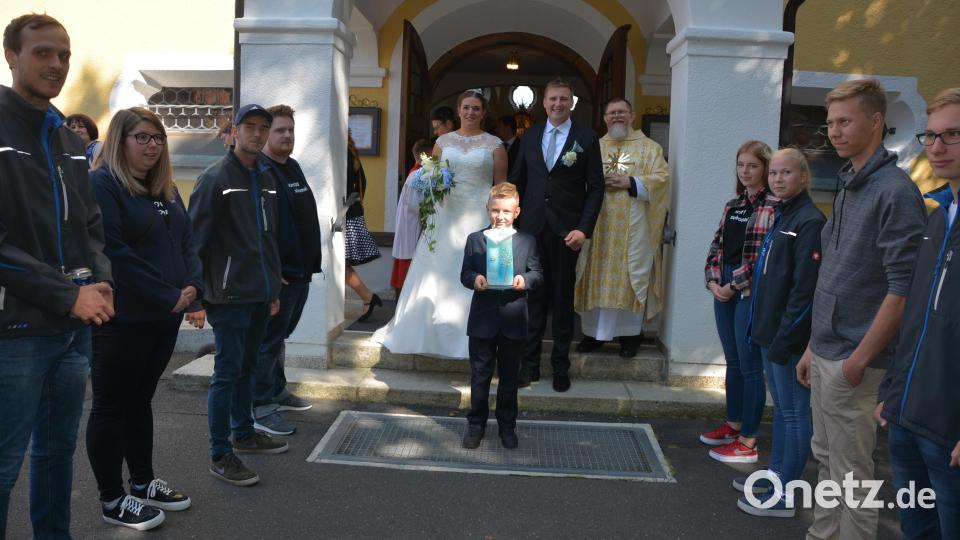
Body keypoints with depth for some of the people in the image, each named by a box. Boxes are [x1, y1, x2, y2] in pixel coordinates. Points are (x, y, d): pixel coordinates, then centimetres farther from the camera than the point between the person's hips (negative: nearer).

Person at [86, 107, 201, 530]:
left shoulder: (165, 187, 14)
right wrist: (168, 297, -18)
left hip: (165, 316, 8)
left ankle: (143, 483, 29)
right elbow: (114, 254, -20)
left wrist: (192, 285, -5)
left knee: (140, 399, 17)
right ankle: (112, 499, 16)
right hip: (122, 319, -8)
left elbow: (186, 240, 13)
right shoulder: (101, 185, -11)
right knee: (112, 405, 4)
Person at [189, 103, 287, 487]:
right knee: (227, 372, -2)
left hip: (260, 294, 7)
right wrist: (196, 297, -15)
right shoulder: (216, 178, -9)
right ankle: (220, 455, 7)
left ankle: (244, 433, 32)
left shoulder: (266, 178, 14)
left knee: (247, 367, 17)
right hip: (229, 295, -7)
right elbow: (196, 239, -12)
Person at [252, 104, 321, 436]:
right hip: (276, 274, -9)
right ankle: (261, 407, 5)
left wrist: (311, 263, 18)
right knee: (269, 340, -3)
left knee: (278, 336, 20)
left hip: (300, 272, 9)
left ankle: (277, 391, 33)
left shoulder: (293, 168, 16)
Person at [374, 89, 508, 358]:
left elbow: (501, 185, 3)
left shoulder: (494, 144, 4)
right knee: (438, 273, 3)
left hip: (480, 217, -2)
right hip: (446, 215, 2)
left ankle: (471, 335, 11)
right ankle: (431, 330, 15)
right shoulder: (443, 141, 11)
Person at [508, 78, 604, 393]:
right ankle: (530, 364, 17)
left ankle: (560, 366, 18)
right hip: (531, 227, 2)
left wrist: (584, 229, -11)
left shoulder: (587, 138, 1)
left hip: (566, 231, -2)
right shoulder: (530, 136, 10)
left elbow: (596, 187, -1)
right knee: (533, 298, 7)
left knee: (563, 300, 7)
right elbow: (518, 180, 13)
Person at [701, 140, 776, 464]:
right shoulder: (732, 205, 13)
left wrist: (734, 285, -12)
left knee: (750, 365, 0)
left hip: (751, 291, -7)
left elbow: (766, 255, -16)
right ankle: (733, 424, 30)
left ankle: (748, 440, 9)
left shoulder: (773, 206, -10)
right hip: (724, 289, 7)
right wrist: (713, 281, -1)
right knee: (733, 361, 16)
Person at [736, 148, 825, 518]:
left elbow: (805, 290, -20)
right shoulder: (779, 217, 13)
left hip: (790, 335, -9)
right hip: (771, 331, 9)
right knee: (781, 407, 19)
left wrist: (784, 340, -20)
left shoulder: (809, 221, -15)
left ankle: (784, 495, 11)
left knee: (795, 412, 1)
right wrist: (765, 331, 15)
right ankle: (775, 474, 32)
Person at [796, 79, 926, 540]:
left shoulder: (894, 190, -15)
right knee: (826, 458, 19)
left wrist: (860, 359, -18)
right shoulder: (848, 185, 12)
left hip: (853, 361, -9)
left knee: (851, 474, 3)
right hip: (826, 353, 9)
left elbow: (903, 287, -19)